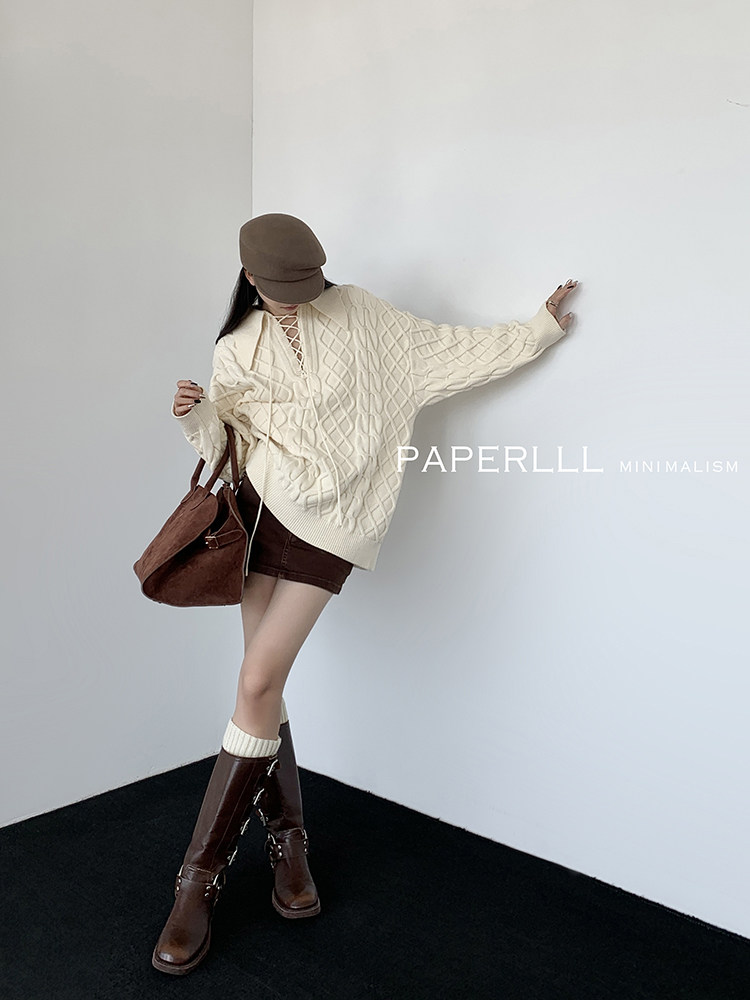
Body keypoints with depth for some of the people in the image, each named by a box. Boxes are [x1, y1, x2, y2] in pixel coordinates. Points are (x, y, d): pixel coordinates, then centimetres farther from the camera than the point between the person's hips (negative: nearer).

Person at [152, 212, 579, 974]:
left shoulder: (357, 315, 6)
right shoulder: (235, 352, 10)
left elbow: (449, 351, 9)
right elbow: (225, 447, 9)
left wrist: (542, 326, 11)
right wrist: (195, 415, -11)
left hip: (329, 526, -3)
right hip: (264, 507, 3)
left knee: (257, 683, -10)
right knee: (263, 686, 2)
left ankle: (202, 876, 3)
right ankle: (287, 837, 25)